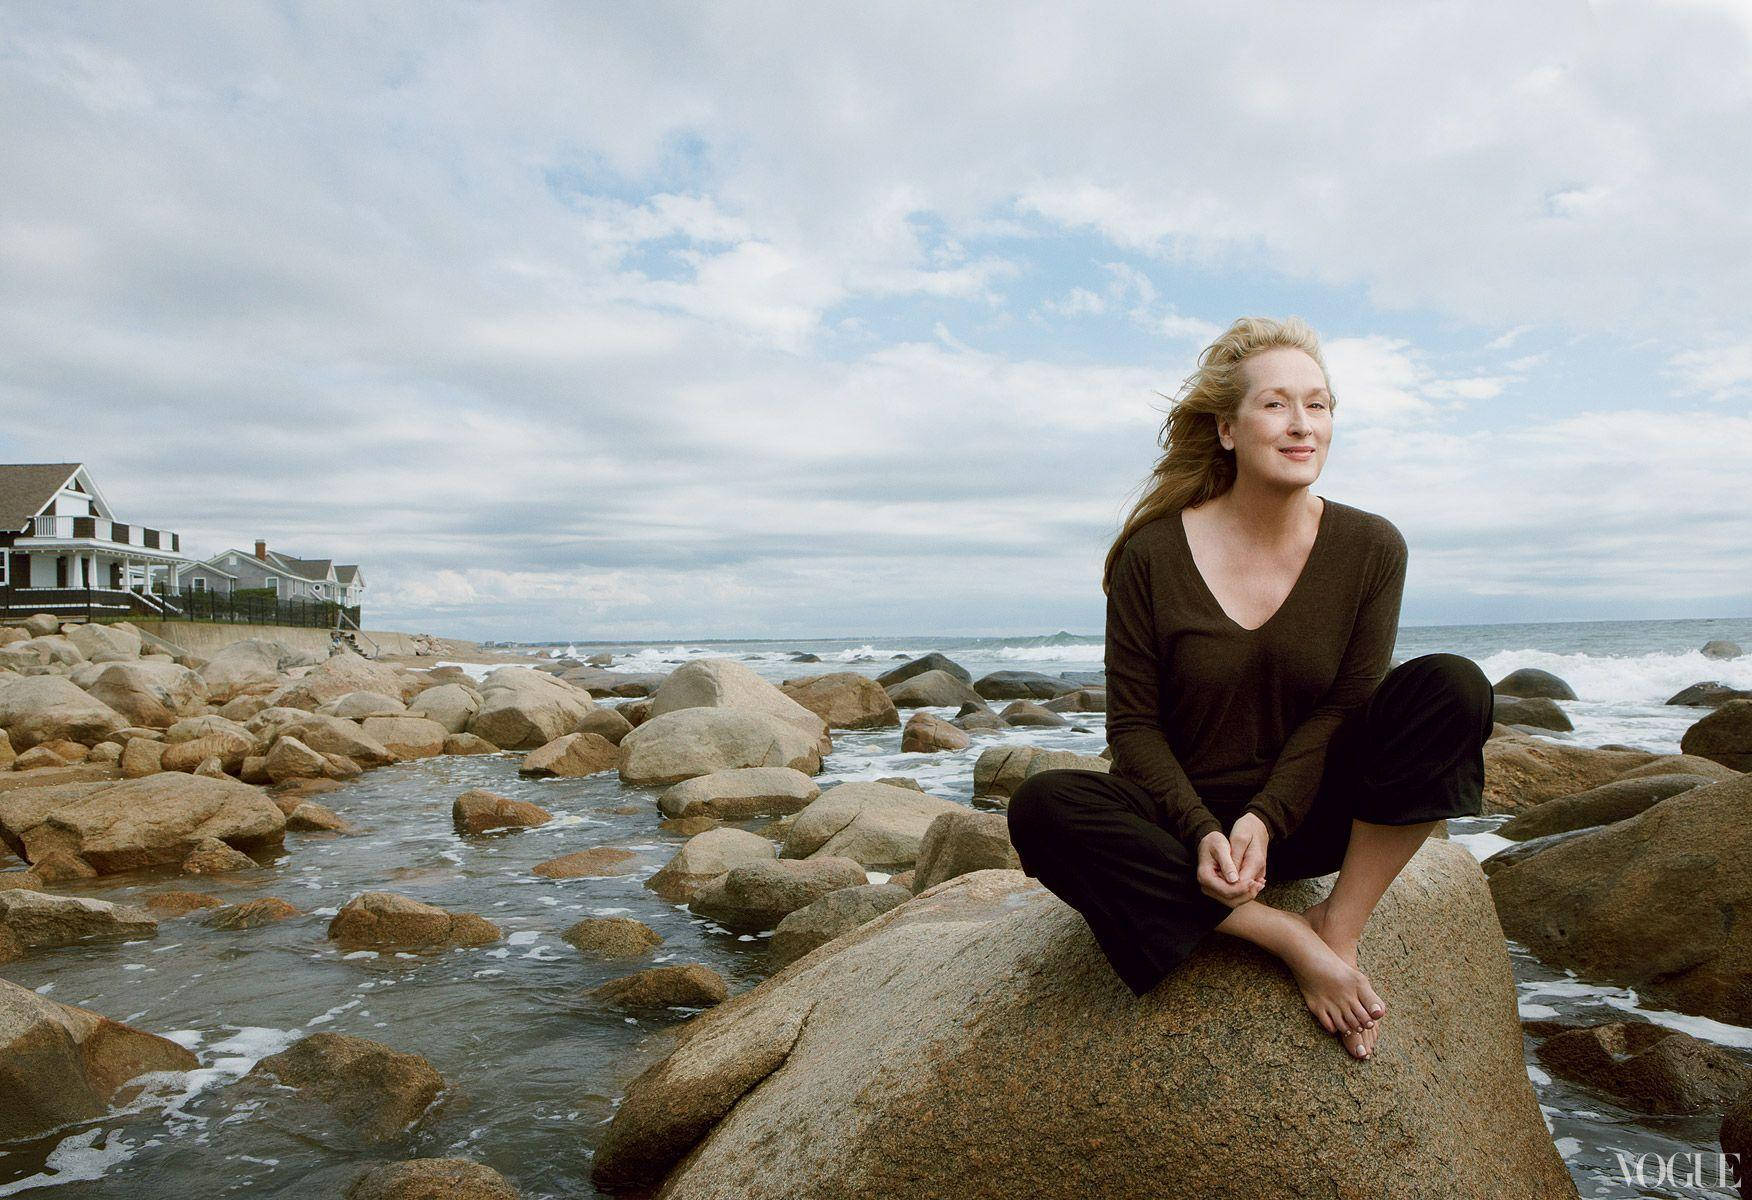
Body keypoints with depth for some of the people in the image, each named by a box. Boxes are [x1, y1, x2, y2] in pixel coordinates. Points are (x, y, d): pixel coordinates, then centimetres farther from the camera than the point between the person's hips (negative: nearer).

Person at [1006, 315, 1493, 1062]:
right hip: (1188, 813, -1)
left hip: (1308, 815, 1)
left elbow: (1343, 710, -6)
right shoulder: (1154, 554, -9)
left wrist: (1265, 819, -19)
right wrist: (1202, 832, -21)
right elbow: (1134, 727, -7)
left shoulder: (1370, 548, -5)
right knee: (1042, 808, -31)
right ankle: (1288, 938, -23)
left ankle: (1341, 924, -15)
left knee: (1452, 686, -23)